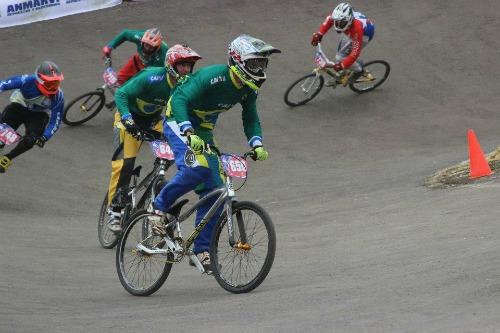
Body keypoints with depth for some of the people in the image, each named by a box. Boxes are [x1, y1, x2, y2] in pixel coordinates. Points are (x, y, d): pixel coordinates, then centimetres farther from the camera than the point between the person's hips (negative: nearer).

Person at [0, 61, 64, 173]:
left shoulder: (58, 97, -26)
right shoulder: (27, 81, -33)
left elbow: (55, 121, -17)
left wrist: (45, 137, -30)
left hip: (39, 114, 1)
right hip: (19, 106, -1)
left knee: (30, 140, -20)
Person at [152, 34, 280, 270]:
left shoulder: (249, 89, -5)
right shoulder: (213, 77, -28)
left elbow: (250, 119, 6)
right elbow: (179, 99, -34)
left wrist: (257, 144, -14)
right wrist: (189, 133, -47)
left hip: (203, 131, 8)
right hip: (179, 121, -8)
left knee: (214, 190, -2)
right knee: (195, 168, -34)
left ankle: (202, 250, 4)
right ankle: (160, 206, -12)